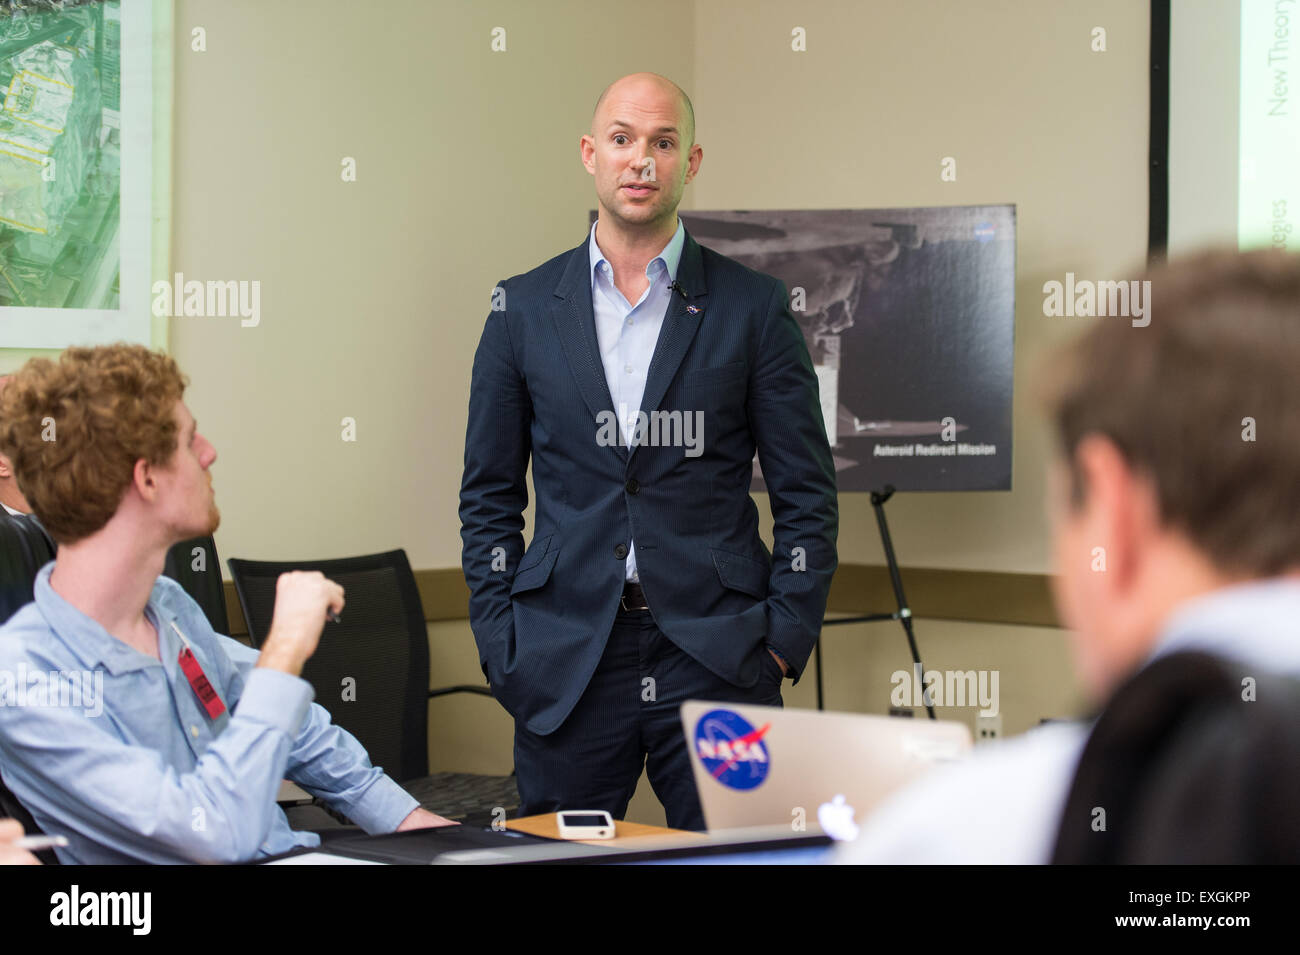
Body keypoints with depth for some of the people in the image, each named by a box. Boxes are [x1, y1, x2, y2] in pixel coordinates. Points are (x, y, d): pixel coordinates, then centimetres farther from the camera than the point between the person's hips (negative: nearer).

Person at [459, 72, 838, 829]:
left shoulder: (753, 306, 3)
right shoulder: (524, 308, 7)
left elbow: (808, 495, 4)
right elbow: (490, 494, 10)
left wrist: (783, 640, -3)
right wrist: (502, 641, 2)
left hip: (716, 657, -1)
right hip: (566, 661, 1)